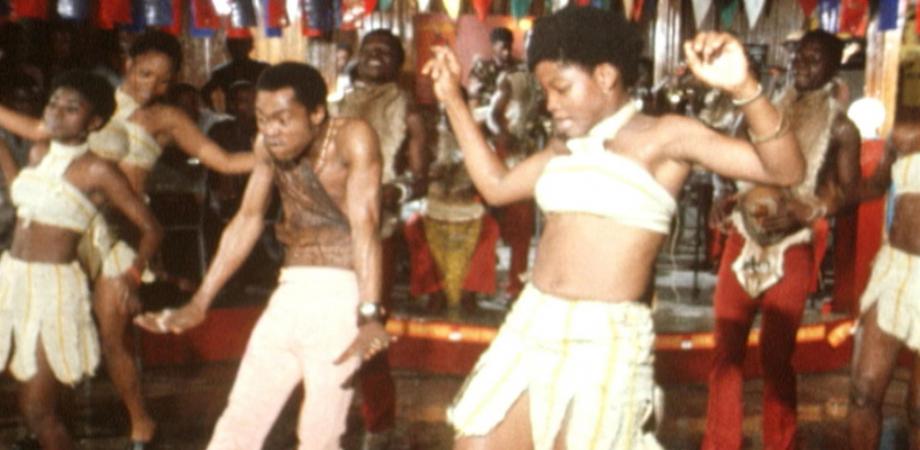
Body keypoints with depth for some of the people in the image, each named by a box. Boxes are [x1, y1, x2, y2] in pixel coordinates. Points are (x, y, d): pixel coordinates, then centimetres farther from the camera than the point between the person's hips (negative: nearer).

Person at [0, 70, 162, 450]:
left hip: (55, 286, -6)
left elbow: (150, 227, -12)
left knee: (37, 410, -1)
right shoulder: (38, 153, 8)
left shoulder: (97, 170, -11)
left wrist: (133, 273, -16)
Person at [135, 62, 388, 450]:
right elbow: (246, 221, 9)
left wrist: (369, 315, -35)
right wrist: (198, 304, 9)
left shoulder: (352, 138, -15)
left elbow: (365, 225, -24)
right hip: (290, 291, 6)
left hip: (342, 293, -6)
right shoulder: (268, 146, 4)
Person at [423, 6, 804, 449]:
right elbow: (497, 186, 25)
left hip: (603, 338, -7)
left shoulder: (664, 136, -6)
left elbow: (785, 170, -15)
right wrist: (453, 100, 23)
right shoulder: (565, 145, 15)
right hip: (531, 325, 7)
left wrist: (743, 88, -32)